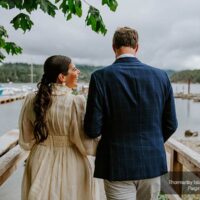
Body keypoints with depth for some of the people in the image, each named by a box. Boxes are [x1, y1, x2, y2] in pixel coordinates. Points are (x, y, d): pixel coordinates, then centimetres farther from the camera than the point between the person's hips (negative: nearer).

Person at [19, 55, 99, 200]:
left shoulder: (32, 100, -7)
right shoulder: (77, 102, -21)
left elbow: (26, 141, 2)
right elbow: (85, 144, -16)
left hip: (40, 165, 4)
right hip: (70, 166, -3)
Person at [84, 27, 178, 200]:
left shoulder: (101, 76, -13)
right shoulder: (160, 76, -4)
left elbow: (92, 130, -14)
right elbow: (171, 124, 2)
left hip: (118, 166, -3)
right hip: (153, 163, 4)